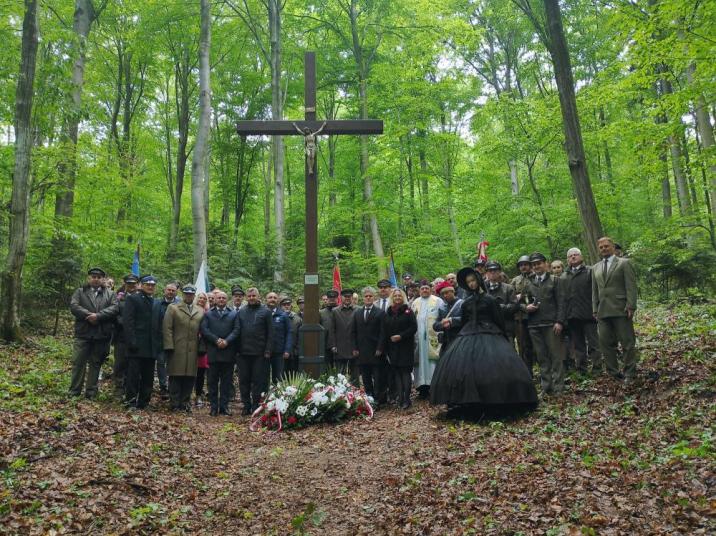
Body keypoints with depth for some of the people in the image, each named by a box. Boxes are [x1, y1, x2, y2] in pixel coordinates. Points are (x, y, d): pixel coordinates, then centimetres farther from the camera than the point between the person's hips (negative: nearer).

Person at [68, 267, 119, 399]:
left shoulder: (110, 294, 11)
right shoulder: (79, 292, 11)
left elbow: (115, 308, -5)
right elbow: (73, 306, -5)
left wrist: (98, 315, -17)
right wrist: (89, 315, -17)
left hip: (101, 335, 1)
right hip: (83, 334, -1)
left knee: (95, 364, 7)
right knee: (78, 362, 0)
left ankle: (91, 393, 14)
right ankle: (74, 392, 9)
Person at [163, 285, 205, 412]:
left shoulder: (200, 311, 15)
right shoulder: (173, 308, 6)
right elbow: (167, 328, -1)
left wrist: (202, 348, 3)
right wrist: (169, 347, -9)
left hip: (193, 351, 3)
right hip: (176, 350, -3)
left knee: (190, 377, 3)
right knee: (176, 377, 0)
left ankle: (185, 403, 14)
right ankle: (175, 404, 10)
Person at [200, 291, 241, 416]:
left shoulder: (234, 314, 13)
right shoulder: (208, 314, 13)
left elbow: (237, 330, 2)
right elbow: (204, 330, 0)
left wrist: (226, 341, -13)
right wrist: (216, 340, -12)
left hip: (228, 352, 0)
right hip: (213, 352, 0)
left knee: (227, 381, 2)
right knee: (213, 381, 3)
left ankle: (224, 406, 8)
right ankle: (213, 407, 8)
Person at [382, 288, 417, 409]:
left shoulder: (408, 311, -1)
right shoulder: (388, 313, 10)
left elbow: (414, 327, -8)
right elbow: (385, 331, 11)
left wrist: (401, 336, -15)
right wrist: (385, 348, 7)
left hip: (406, 346, -4)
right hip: (392, 347, 4)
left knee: (405, 371, -6)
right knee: (397, 372, 4)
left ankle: (406, 399, -5)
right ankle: (400, 397, 7)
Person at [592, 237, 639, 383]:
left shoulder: (624, 263, 2)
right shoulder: (595, 268, 17)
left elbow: (631, 287, -4)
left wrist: (631, 307, -12)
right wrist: (595, 309, 10)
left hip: (621, 310, -5)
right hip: (603, 311, 5)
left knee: (627, 343, 0)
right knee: (606, 343, 5)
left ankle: (630, 374, 8)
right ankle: (614, 373, 14)